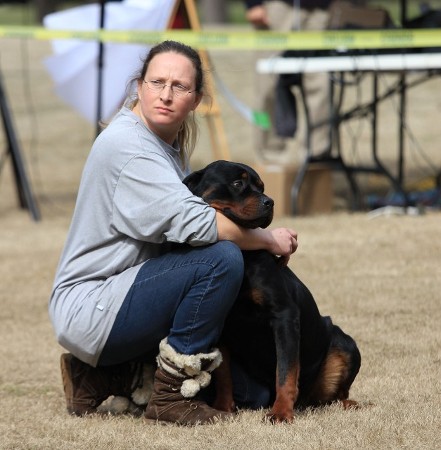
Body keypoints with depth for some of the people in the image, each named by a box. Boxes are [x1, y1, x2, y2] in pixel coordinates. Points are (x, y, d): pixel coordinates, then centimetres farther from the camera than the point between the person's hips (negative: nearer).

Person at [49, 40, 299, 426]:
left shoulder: (170, 143, 12)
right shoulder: (127, 145, -19)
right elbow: (194, 224, -29)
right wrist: (269, 239, -15)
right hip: (91, 308, -10)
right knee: (222, 258, -27)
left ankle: (105, 377, 14)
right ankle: (172, 396, -17)